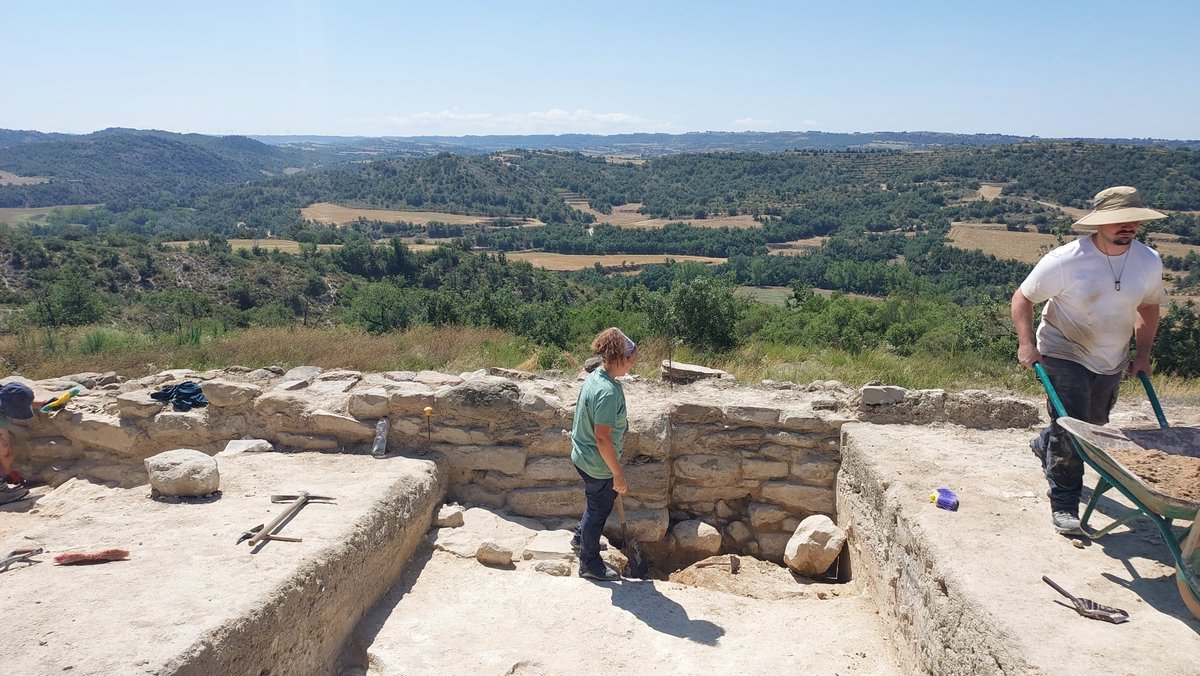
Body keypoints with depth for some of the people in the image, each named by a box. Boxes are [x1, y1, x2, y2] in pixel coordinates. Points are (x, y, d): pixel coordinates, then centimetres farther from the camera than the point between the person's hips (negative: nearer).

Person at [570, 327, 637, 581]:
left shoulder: (594, 376, -1)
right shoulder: (608, 391, -31)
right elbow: (602, 438, -30)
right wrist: (618, 475, -23)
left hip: (583, 456, 9)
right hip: (597, 464, -9)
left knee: (598, 503, 31)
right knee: (599, 510, 11)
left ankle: (581, 536, 52)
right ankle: (590, 564, 30)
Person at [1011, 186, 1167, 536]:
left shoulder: (1149, 261, -6)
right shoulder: (1065, 261, -22)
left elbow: (1148, 306, 11)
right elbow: (1022, 297, -13)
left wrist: (1143, 352, 5)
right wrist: (1026, 343, -23)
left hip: (1111, 361, 6)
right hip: (1064, 355, -6)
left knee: (1093, 424, 22)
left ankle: (1044, 445, 52)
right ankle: (1064, 505, 3)